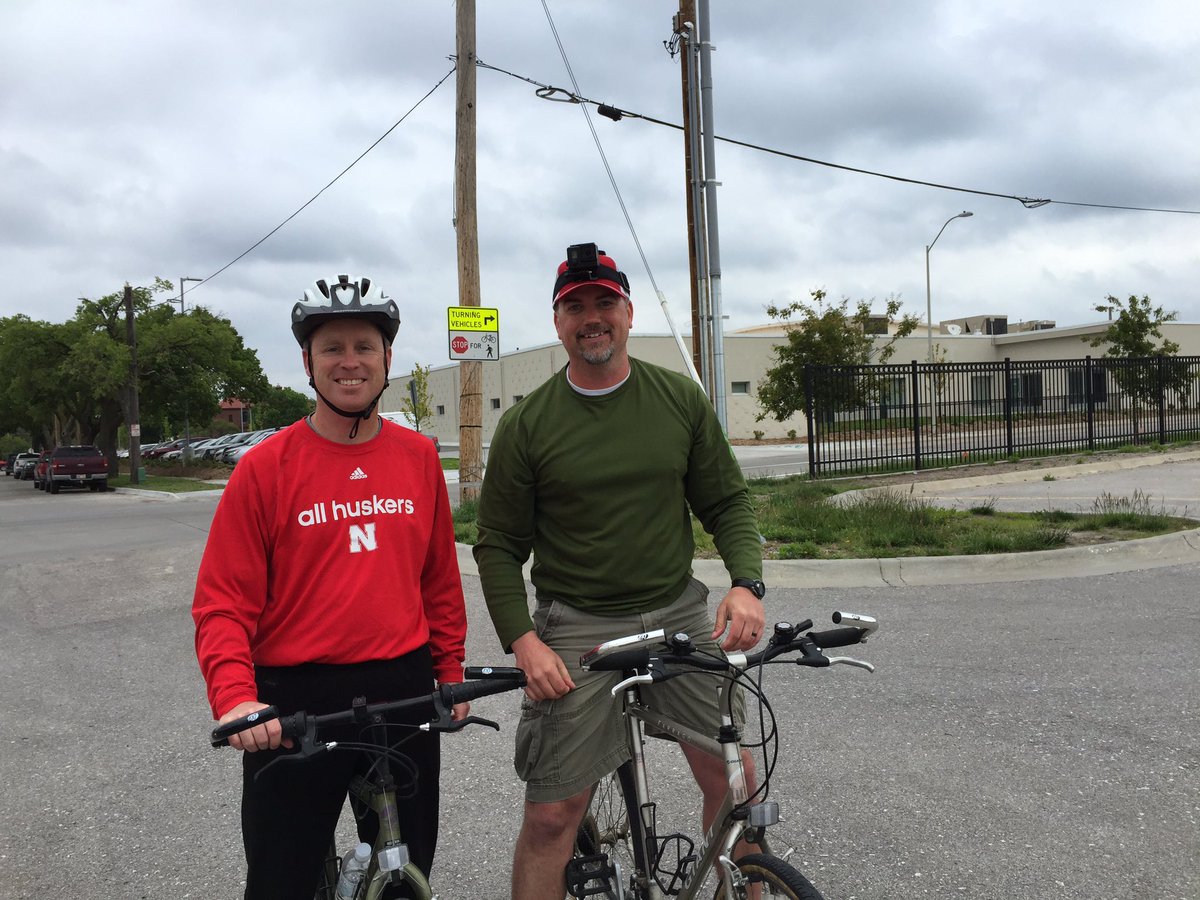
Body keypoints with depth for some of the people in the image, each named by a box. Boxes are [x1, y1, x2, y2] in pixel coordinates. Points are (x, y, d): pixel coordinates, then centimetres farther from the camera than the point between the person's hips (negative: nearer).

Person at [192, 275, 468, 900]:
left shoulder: (420, 457, 3)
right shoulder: (266, 466, -7)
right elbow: (223, 603, -8)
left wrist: (451, 672, 11)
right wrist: (235, 698, -22)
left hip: (403, 697, 3)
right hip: (293, 705, -3)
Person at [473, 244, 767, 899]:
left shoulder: (681, 400, 4)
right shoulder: (525, 425, -2)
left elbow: (727, 502, 8)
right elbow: (498, 546, 1)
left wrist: (746, 582, -9)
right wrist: (523, 641, -11)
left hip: (679, 615, 2)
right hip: (575, 631, -2)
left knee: (735, 781, 6)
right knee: (551, 818, -1)